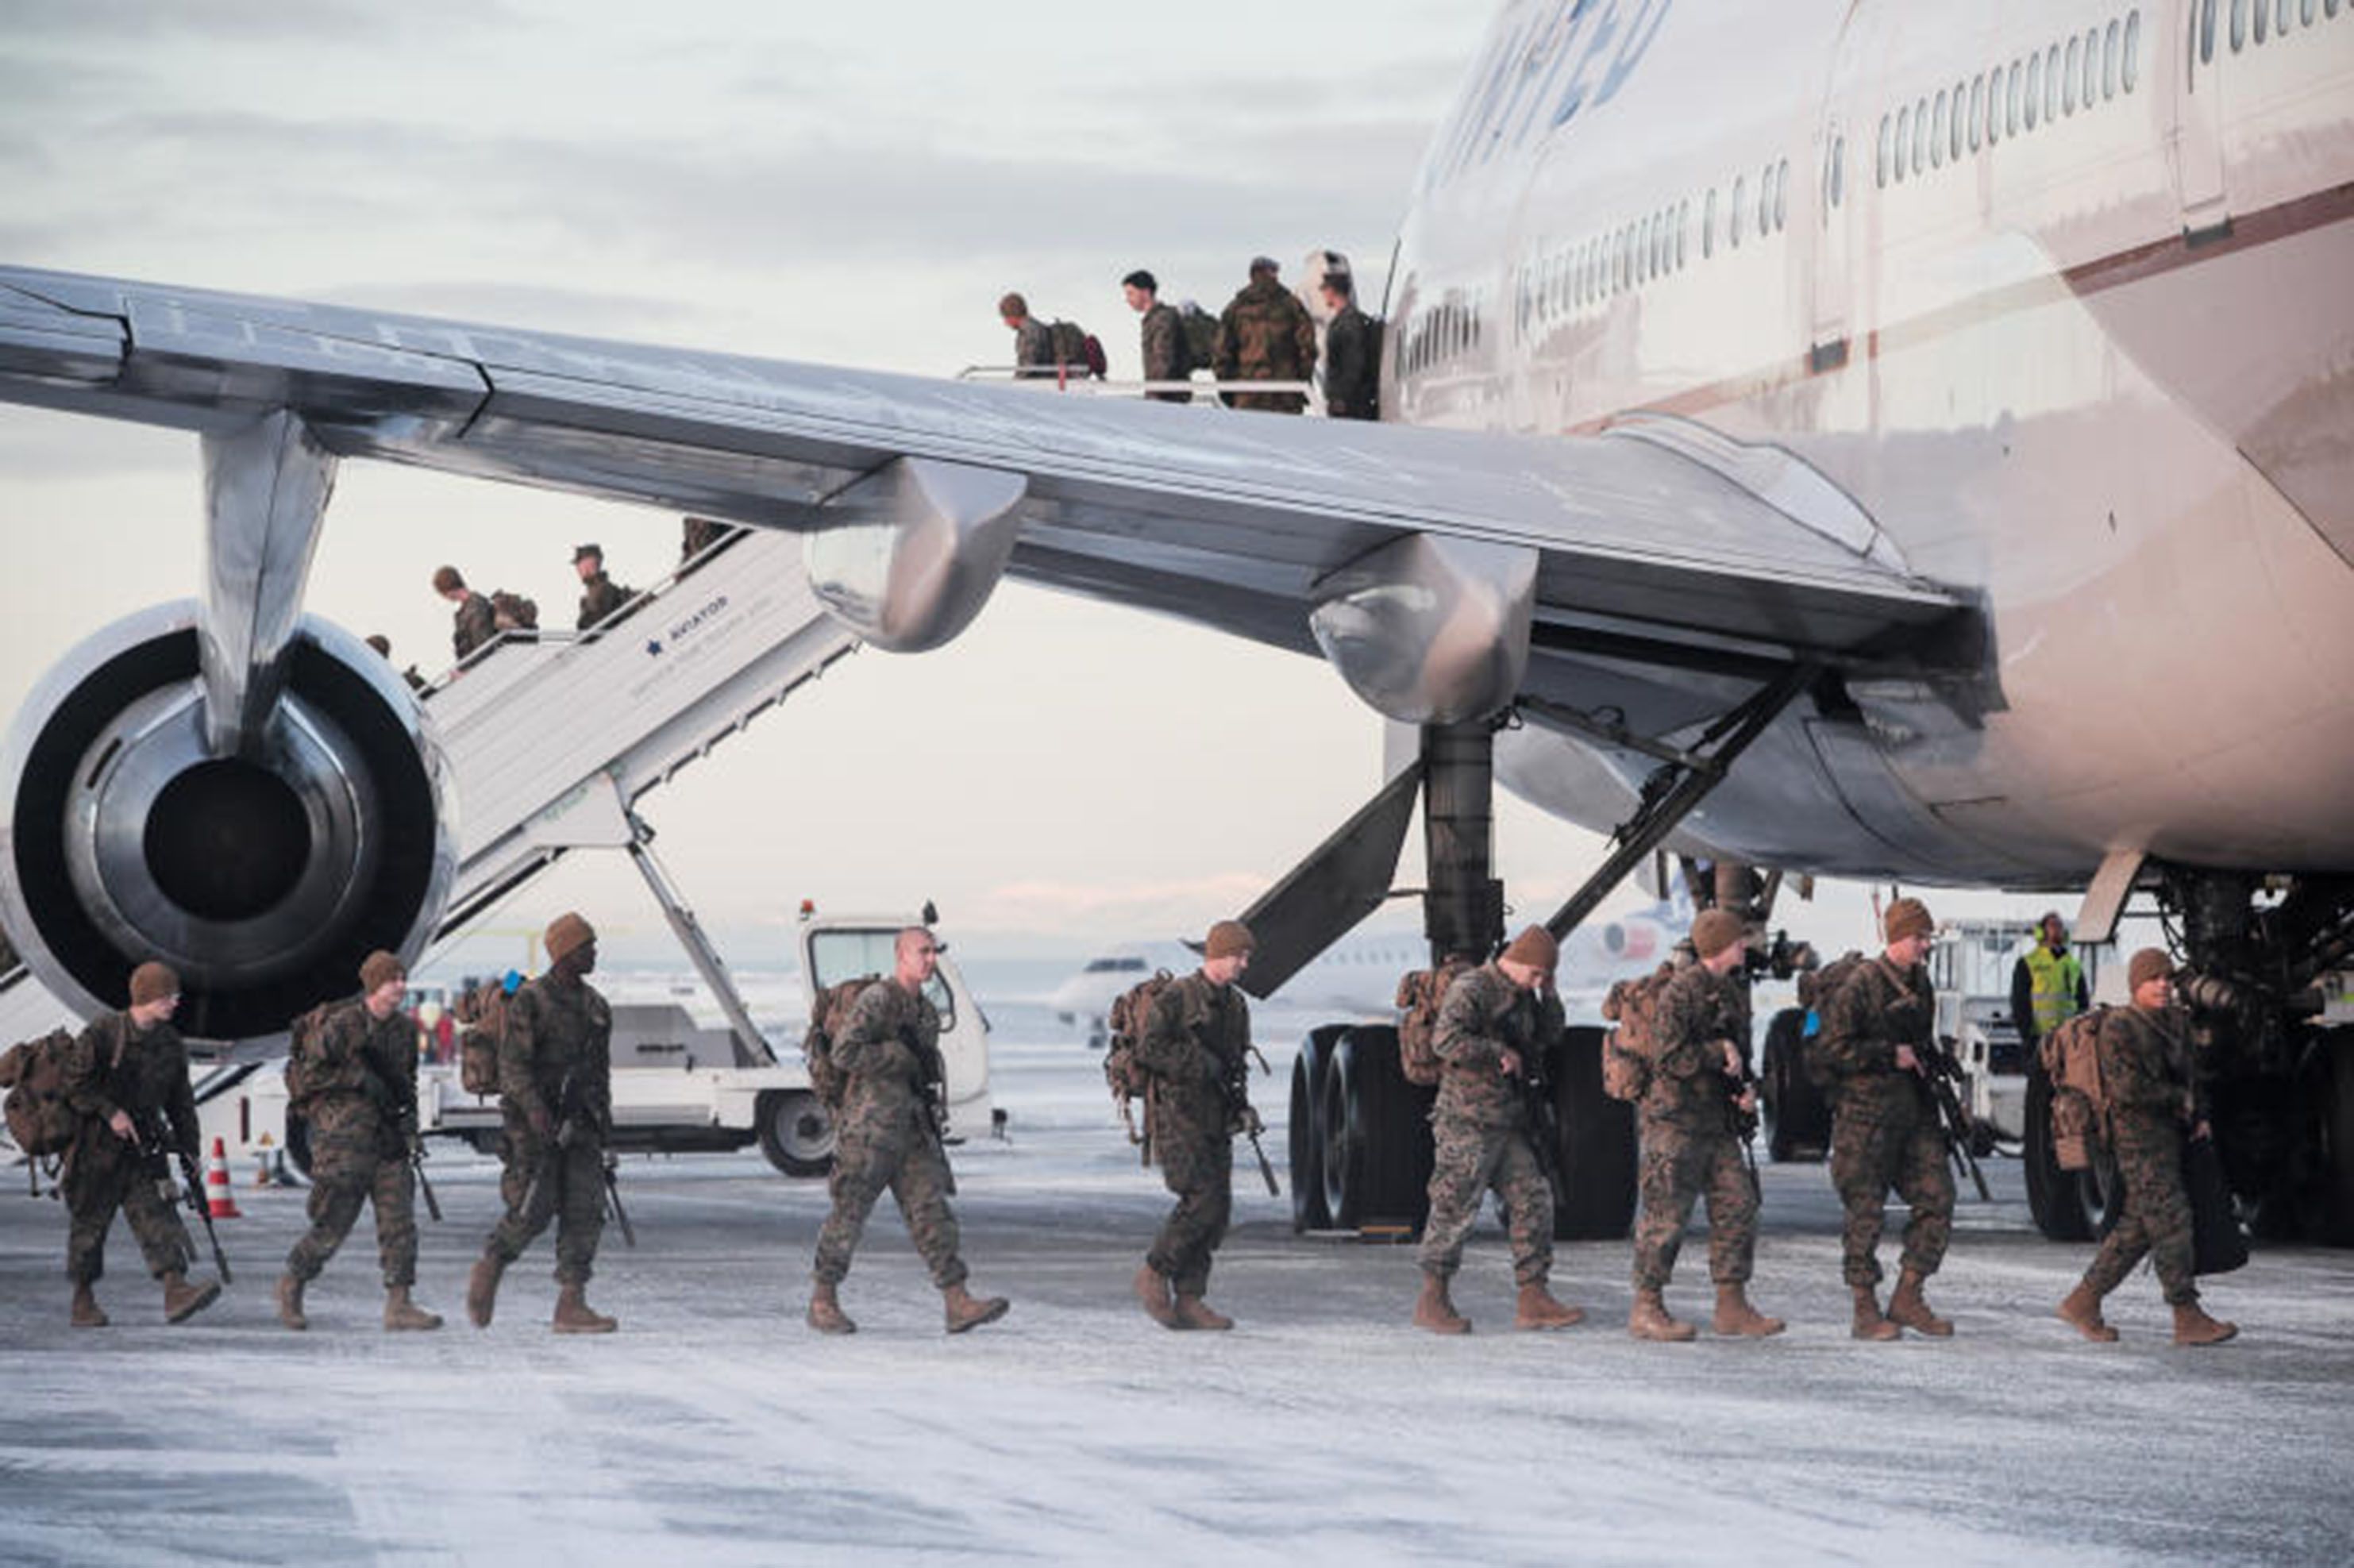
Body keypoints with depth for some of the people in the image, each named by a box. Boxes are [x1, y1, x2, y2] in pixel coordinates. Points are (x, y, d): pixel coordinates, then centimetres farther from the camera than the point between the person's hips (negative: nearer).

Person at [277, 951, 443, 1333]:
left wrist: (410, 1112, 7)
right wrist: (358, 1078, -17)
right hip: (345, 1134, -6)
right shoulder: (341, 1026, -10)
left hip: (388, 1136, 6)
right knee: (334, 1223, -2)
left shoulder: (404, 1029, 11)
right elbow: (303, 1074, -11)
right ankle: (292, 1283, 20)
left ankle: (398, 1304, -3)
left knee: (400, 1221, -3)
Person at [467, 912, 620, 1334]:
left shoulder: (594, 1006, 13)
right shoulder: (530, 1001, -8)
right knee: (534, 1209, -9)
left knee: (585, 1209, -5)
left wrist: (602, 1116, 18)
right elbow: (513, 1063, -15)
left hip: (578, 1123, 6)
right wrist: (534, 1108, -28)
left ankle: (571, 1304, -6)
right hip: (533, 1120, -6)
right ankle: (488, 1272, 17)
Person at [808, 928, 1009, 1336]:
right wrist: (902, 1057, -19)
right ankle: (822, 1302, 12)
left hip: (911, 1129, 7)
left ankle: (957, 1303, -8)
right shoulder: (876, 1001, -12)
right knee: (849, 1214, 0)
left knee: (932, 1211, -2)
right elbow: (844, 1054, -22)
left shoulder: (927, 1011, 15)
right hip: (868, 1127, -7)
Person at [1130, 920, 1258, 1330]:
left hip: (1216, 1120, 7)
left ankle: (1189, 1300, 3)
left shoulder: (1235, 1004, 15)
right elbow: (1148, 1050, -15)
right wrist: (1200, 1065, -18)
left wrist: (1239, 1098, 8)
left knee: (1218, 1209, 0)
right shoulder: (1177, 997, -8)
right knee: (1202, 1200, -18)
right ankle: (1154, 1274, -2)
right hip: (1179, 1115, -7)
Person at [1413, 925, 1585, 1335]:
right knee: (1455, 1208, -5)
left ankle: (1533, 1300, 6)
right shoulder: (1470, 990, -12)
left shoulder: (1524, 999, 16)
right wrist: (1499, 1054, -20)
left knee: (1533, 1202, 3)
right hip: (1467, 1120, -8)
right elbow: (1446, 1039, -27)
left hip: (1509, 1123, 9)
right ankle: (1432, 1301, 4)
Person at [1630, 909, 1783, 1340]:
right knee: (1667, 1212, -6)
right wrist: (1718, 1054, -12)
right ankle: (1646, 1309, 0)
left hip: (1717, 1122, 8)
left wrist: (1744, 1089, 6)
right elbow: (1670, 1057, -20)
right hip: (1676, 1117, -8)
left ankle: (1733, 1307, 11)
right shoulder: (1681, 992, -13)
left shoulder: (1733, 992, 14)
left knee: (1737, 1207, 5)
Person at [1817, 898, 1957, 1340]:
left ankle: (1908, 1298, 11)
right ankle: (1865, 1311, 4)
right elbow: (1833, 1047, -15)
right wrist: (1890, 1055, -15)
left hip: (1913, 1109, 7)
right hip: (1866, 1112, -7)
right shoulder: (1861, 985, -11)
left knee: (1937, 1200, 1)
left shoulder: (1920, 982, 13)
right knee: (1865, 1212, -2)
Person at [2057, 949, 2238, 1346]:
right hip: (2138, 1138, -8)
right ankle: (2188, 1318, -9)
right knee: (2170, 1223, -11)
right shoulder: (2118, 1027, -11)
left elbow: (2187, 1075, 26)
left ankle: (2083, 1301, 17)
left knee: (2138, 1227, 9)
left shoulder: (2176, 1023, 13)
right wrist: (2179, 1099, -10)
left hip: (2170, 1134, 8)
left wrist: (2199, 1117, 11)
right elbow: (2127, 1087, -19)